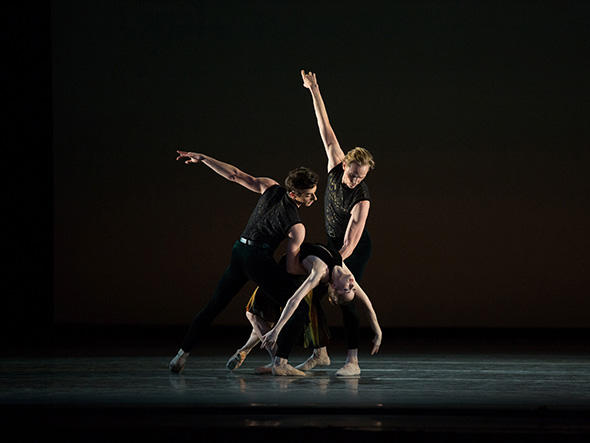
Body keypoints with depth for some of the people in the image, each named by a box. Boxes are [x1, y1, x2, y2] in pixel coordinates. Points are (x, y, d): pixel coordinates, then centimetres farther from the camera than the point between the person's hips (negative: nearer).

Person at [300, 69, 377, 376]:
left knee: (346, 300, -13)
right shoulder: (336, 166, -14)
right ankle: (319, 351, 16)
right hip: (332, 243, 6)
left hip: (355, 250, -6)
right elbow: (326, 129, -12)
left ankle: (352, 361, -13)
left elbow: (351, 241, -30)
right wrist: (314, 92, -12)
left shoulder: (362, 199, -28)